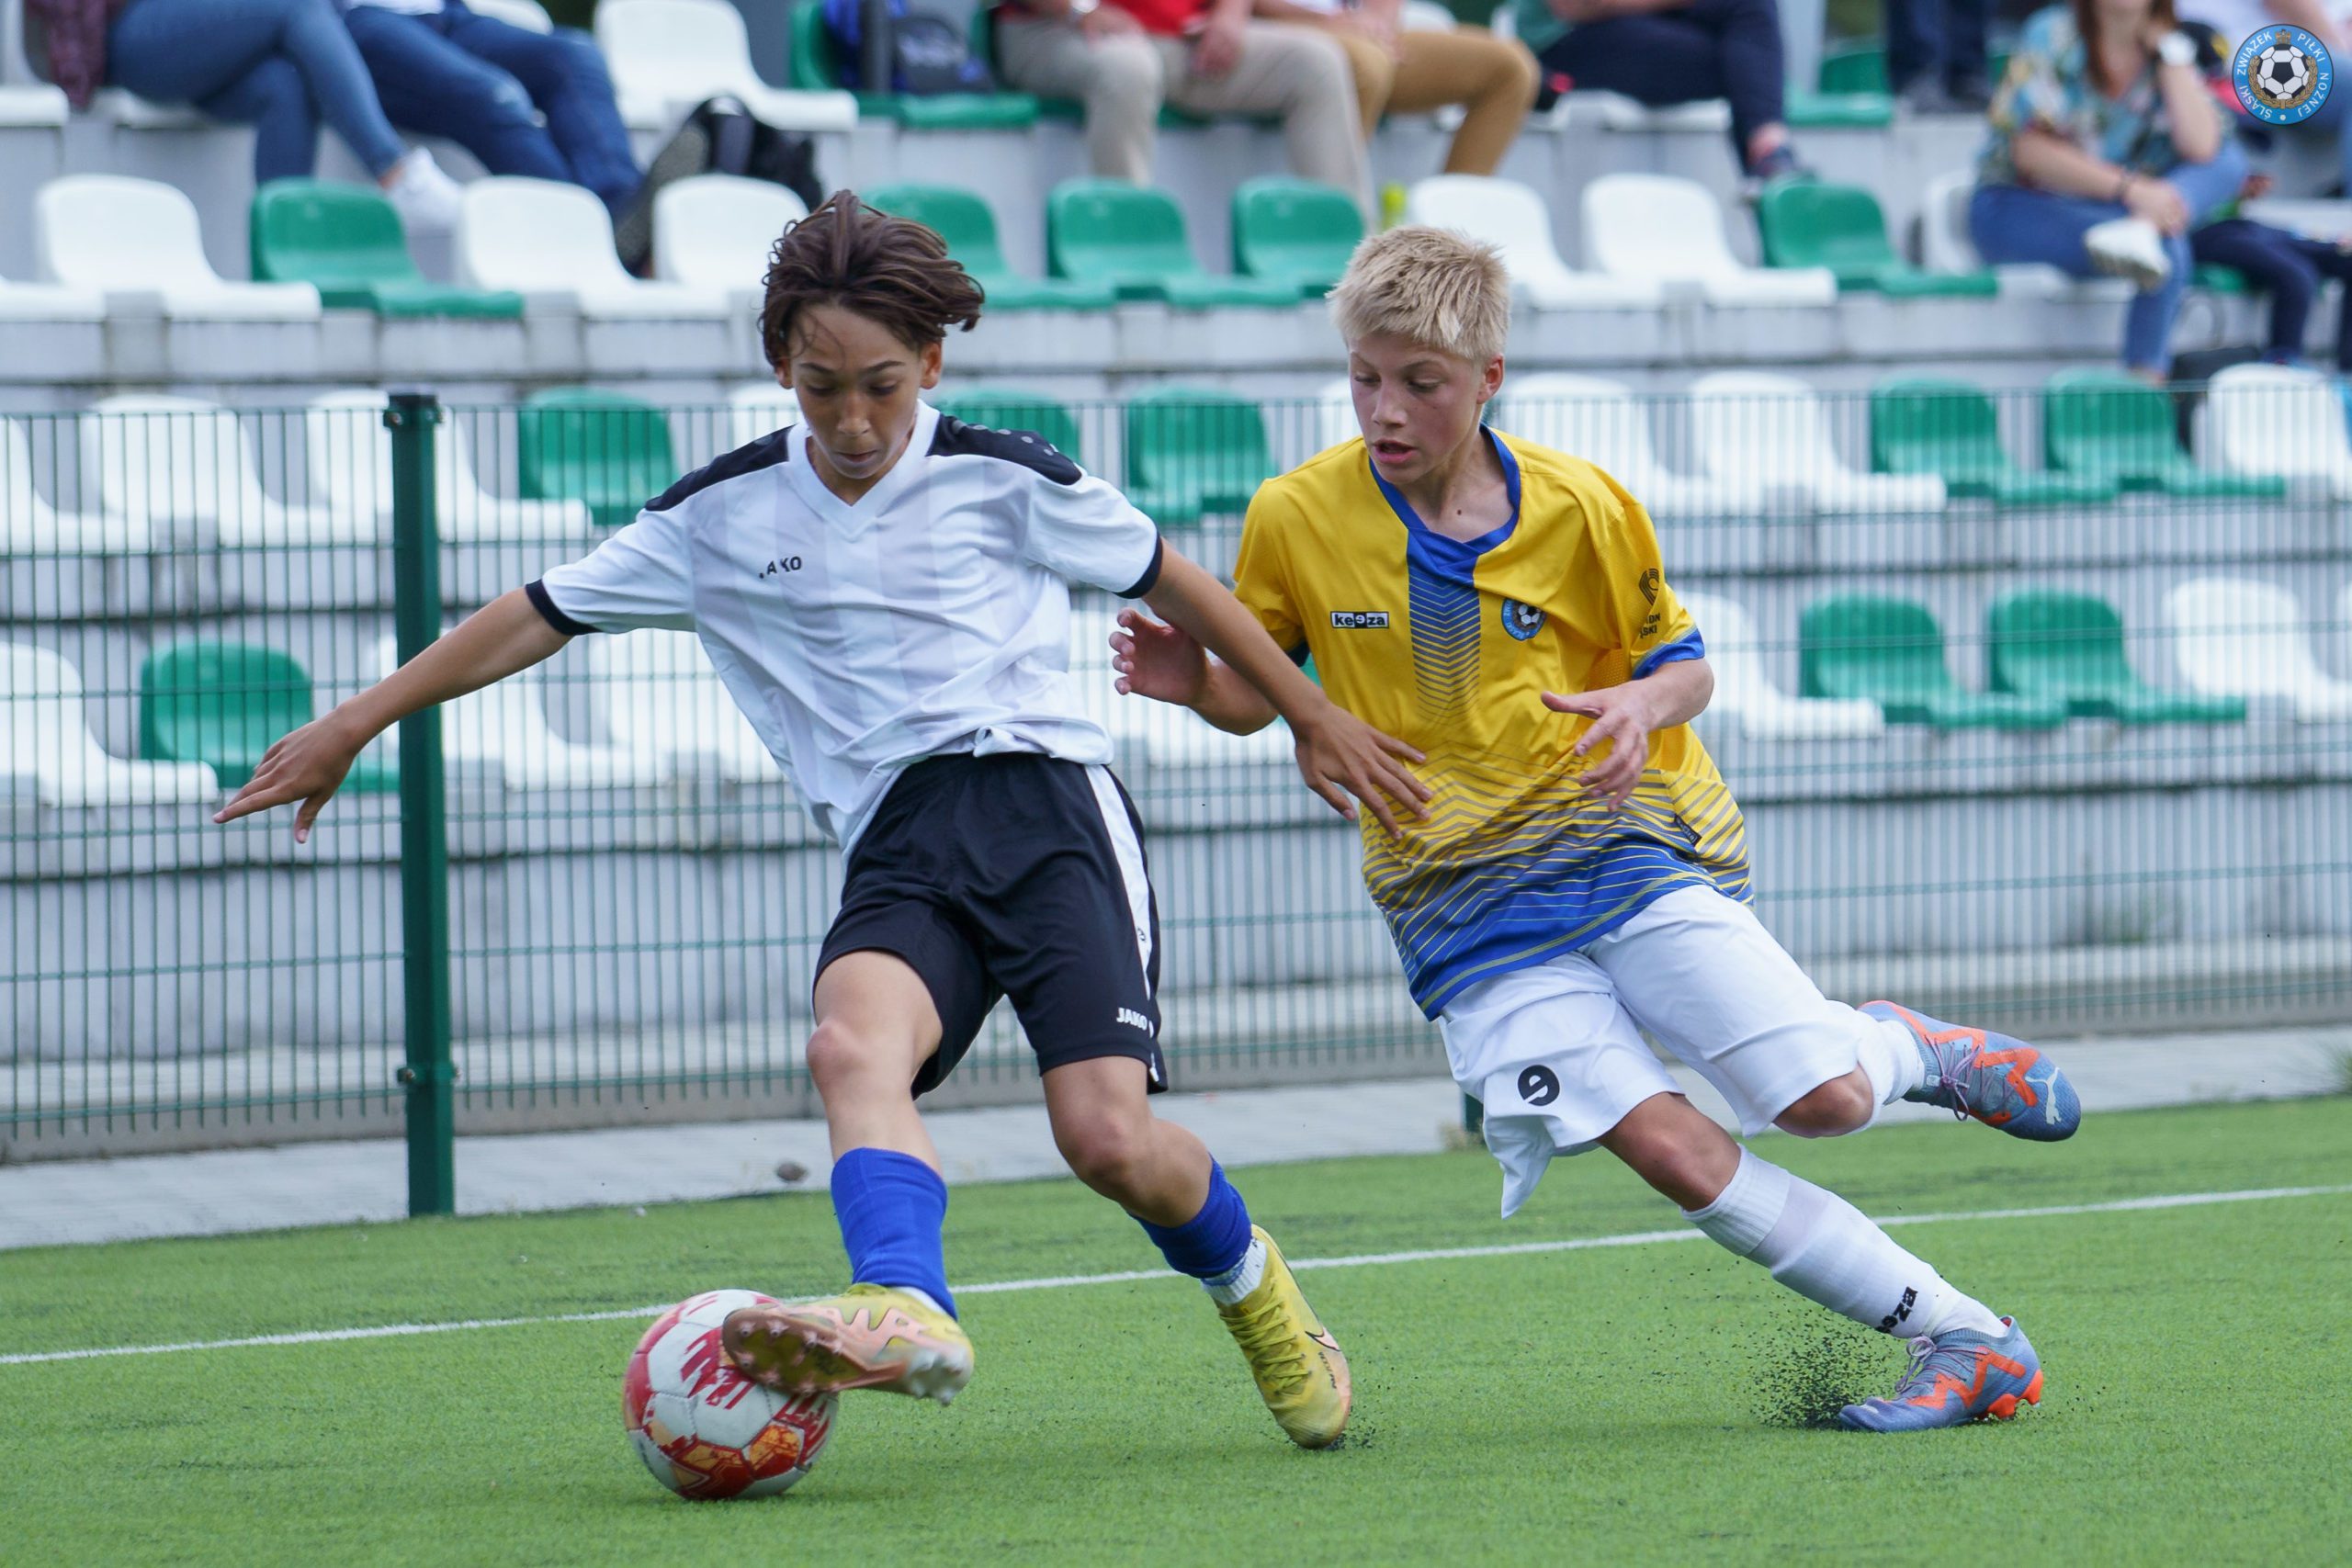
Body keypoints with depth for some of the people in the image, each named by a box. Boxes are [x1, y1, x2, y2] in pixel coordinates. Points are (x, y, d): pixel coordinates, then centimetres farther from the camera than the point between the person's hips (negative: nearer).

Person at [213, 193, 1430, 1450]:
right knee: (853, 1046, -33)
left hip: (1042, 794, -2)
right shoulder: (721, 517, 12)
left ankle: (1248, 1281, 13)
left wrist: (1312, 718, 25)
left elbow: (1167, 580, 19)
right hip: (897, 850, 2)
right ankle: (905, 1313, -55)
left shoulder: (1002, 480, 6)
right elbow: (543, 613, 18)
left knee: (1108, 1136, -19)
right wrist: (355, 725, 17)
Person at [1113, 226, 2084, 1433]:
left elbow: (1683, 664, 7)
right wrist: (1193, 682, -15)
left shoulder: (1581, 508, -5)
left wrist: (1645, 702, -16)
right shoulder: (1295, 518, -4)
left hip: (1626, 839, 0)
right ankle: (1964, 1342, -9)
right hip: (1463, 905, 0)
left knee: (1821, 1101, -15)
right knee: (1674, 1154, -17)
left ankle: (1907, 1050, 23)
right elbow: (1252, 695, 8)